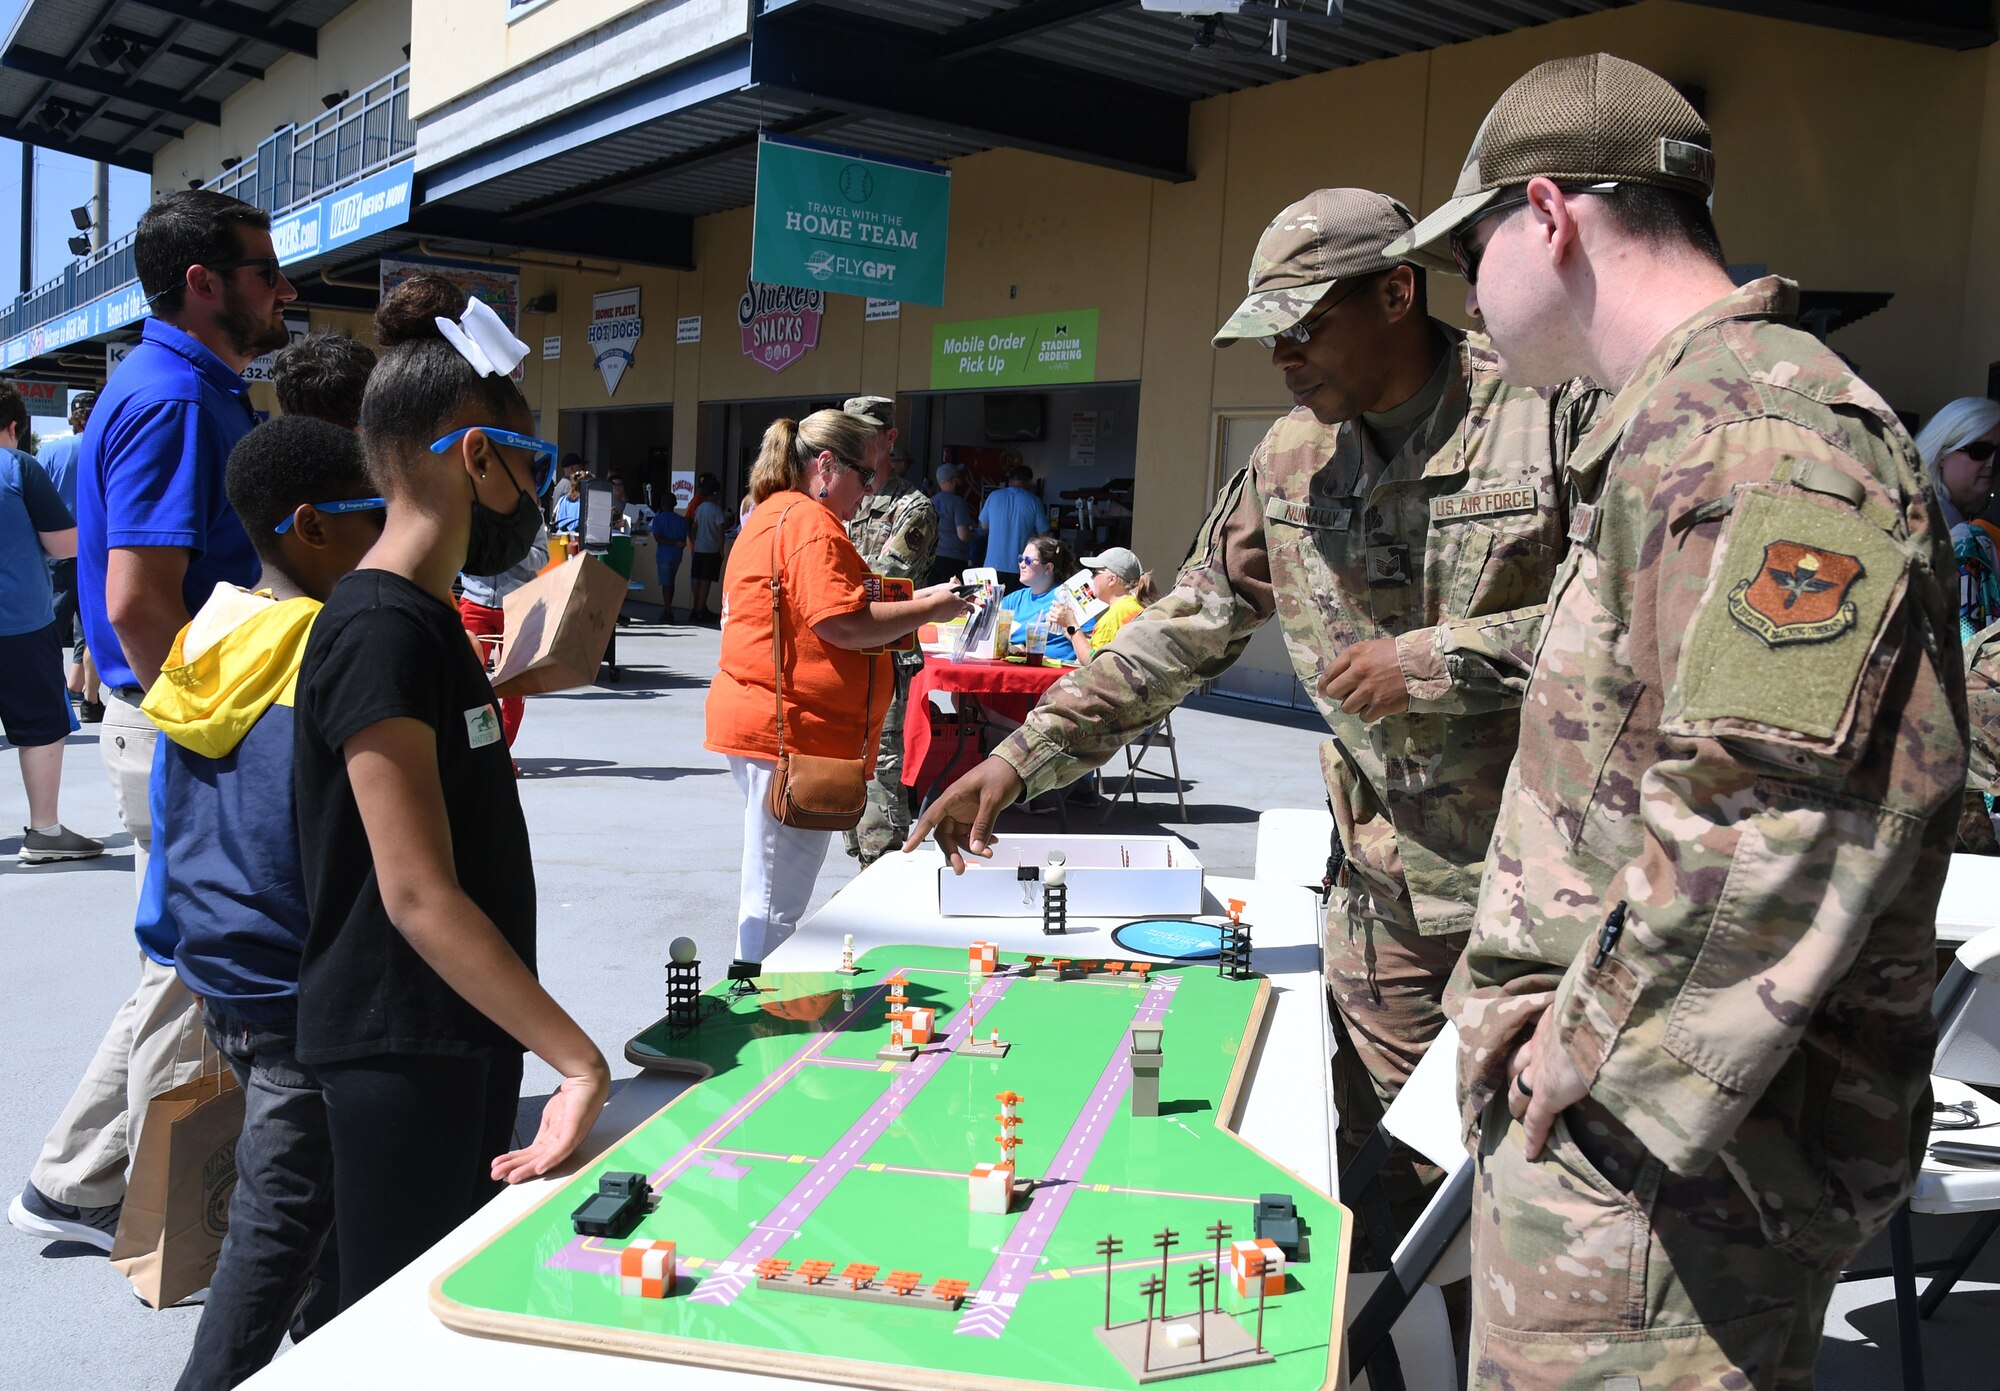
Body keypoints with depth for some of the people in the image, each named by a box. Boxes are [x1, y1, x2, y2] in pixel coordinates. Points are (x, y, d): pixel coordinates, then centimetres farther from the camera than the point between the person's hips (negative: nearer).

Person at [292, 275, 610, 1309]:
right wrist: (579, 1060, -27)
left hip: (466, 1034, 10)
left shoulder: (426, 618, 11)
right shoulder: (381, 631, -21)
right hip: (399, 1055, -10)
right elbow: (419, 897, -26)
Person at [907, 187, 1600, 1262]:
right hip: (1386, 889, 5)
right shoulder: (1290, 461, 7)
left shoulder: (1555, 413, -11)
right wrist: (1025, 757, 6)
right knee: (1389, 1185, 9)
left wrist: (1442, 662, -18)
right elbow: (1184, 629, 10)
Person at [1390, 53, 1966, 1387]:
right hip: (1609, 1090, 10)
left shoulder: (1756, 433, -20)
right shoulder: (1686, 421, 15)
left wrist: (1597, 1061, -18)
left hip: (1667, 1158, -10)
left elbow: (1769, 827, -30)